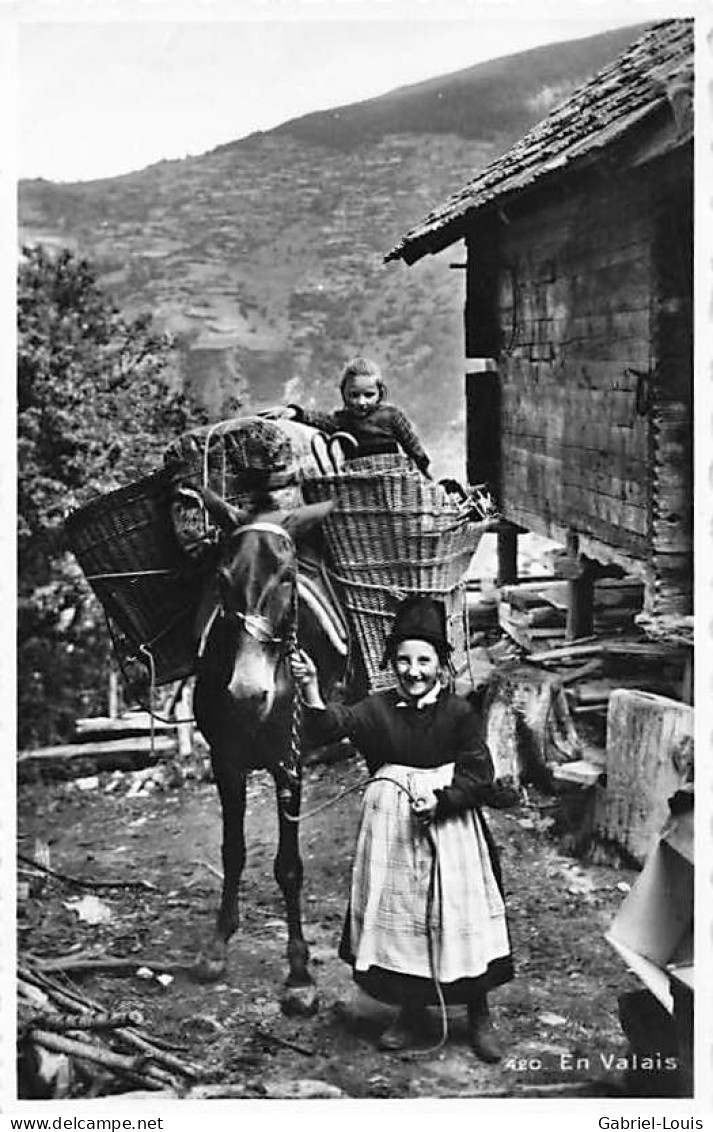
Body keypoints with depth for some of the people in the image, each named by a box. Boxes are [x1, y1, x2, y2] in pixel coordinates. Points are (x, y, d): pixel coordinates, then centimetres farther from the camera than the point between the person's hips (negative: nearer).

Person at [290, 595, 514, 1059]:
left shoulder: (459, 712, -5)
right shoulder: (378, 709, -2)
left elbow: (480, 776, -6)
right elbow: (335, 725, -20)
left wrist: (439, 800, -20)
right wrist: (312, 693, -38)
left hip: (450, 826, -2)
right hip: (391, 828, 2)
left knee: (463, 918, 3)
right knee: (398, 919, 10)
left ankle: (479, 1016, 22)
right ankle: (412, 1012, 29)